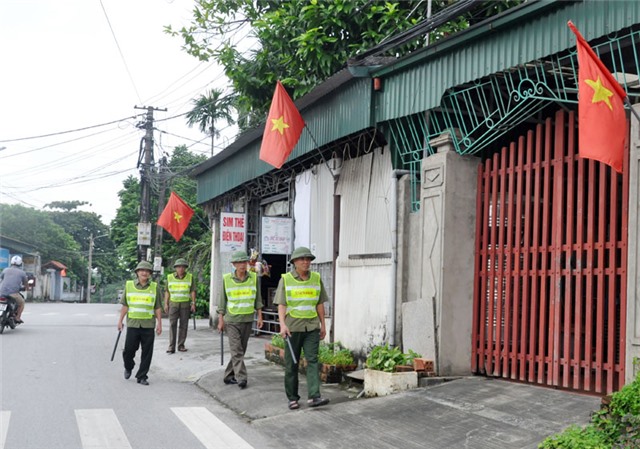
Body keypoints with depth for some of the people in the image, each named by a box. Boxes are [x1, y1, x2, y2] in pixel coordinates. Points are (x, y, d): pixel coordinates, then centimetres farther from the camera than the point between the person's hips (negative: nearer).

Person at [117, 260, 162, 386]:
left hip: (148, 325, 0)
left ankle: (142, 376, 11)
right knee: (129, 349, 0)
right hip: (133, 324, 0)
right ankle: (128, 368, 29)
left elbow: (158, 308, 6)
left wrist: (159, 323, 1)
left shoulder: (154, 287, 5)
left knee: (147, 353, 1)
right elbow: (125, 306, 9)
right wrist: (120, 321, 6)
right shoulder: (129, 285, 5)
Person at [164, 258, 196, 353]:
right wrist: (166, 304, 0)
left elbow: (193, 291, 0)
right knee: (172, 324, -8)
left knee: (184, 325, 2)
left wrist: (193, 303, -7)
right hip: (173, 303, 0)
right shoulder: (170, 277, 4)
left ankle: (181, 345, 10)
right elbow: (167, 292, 7)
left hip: (185, 304, 0)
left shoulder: (190, 277, 1)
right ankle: (171, 347, -10)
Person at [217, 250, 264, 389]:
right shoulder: (227, 279, -4)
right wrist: (220, 320, 0)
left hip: (247, 320, 3)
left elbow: (258, 299, 8)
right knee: (236, 350, -11)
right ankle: (241, 378, -14)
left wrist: (260, 316, 3)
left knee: (241, 350, 8)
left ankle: (229, 376, 20)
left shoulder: (254, 277, 1)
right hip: (232, 320, -3)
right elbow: (222, 301, 1)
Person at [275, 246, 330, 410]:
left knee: (312, 360, -9)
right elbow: (281, 305, -6)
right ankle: (292, 398, 14)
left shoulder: (316, 278, 8)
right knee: (291, 364, 5)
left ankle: (314, 396, -15)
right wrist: (282, 325, -17)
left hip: (312, 328, 2)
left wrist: (323, 324, 12)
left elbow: (320, 304, 13)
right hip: (292, 327, -2)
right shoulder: (286, 279, -1)